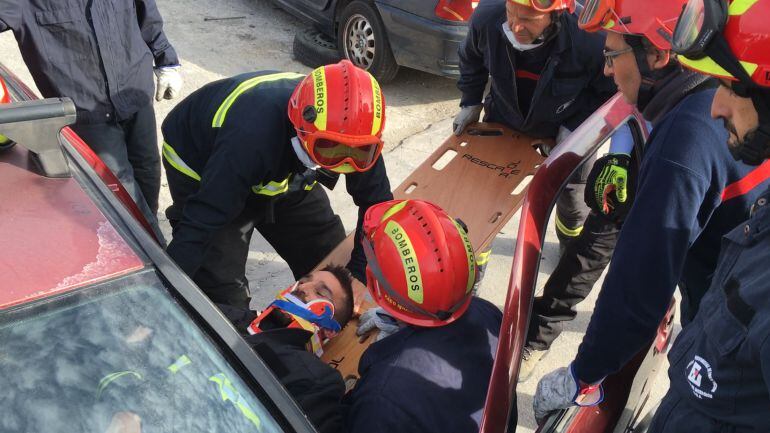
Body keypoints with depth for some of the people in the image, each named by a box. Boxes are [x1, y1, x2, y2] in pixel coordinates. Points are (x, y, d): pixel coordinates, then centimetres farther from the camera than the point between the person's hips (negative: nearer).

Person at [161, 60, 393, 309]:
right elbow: (201, 222, -41)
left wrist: (360, 274, -19)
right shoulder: (251, 138, -45)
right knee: (224, 295, -16)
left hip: (282, 177, 5)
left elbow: (376, 202, -13)